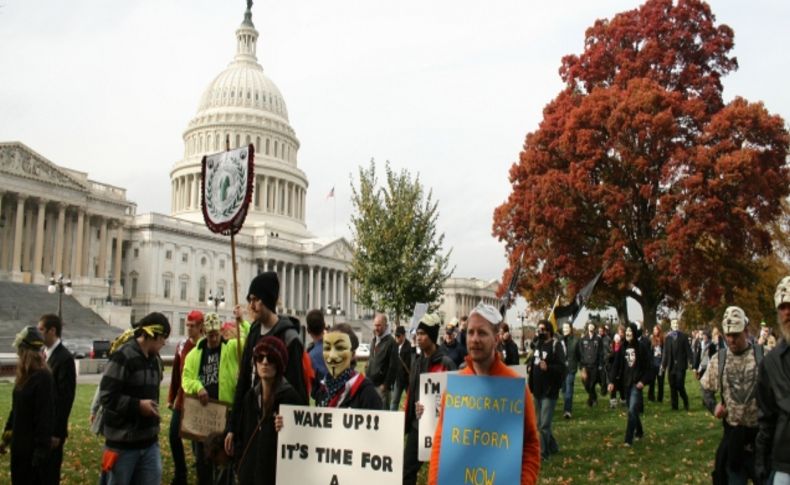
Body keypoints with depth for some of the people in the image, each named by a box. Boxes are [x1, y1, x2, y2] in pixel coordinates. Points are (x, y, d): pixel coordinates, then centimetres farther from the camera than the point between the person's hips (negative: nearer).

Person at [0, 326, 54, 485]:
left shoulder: (43, 377, -20)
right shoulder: (24, 374, 7)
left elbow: (45, 415, -21)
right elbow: (16, 408, 14)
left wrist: (41, 449, -20)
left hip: (34, 445, -8)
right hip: (19, 443, 9)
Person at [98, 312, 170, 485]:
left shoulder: (155, 359, 13)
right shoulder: (123, 356, -15)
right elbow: (107, 396, -20)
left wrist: (152, 409, 10)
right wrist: (138, 405, -21)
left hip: (149, 441, 7)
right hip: (122, 442, -7)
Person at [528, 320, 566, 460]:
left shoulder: (556, 345, -12)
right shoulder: (538, 344, 12)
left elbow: (562, 368, -19)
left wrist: (547, 367, -34)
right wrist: (530, 366, 3)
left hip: (549, 391, -8)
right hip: (537, 390, 8)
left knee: (544, 424, -6)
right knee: (539, 424, 16)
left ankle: (542, 452, 3)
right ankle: (552, 447, 32)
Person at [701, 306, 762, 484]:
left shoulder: (762, 356, -7)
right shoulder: (719, 358, 1)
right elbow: (706, 387, 12)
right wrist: (713, 406, -4)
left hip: (761, 429, -2)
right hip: (733, 430, 2)